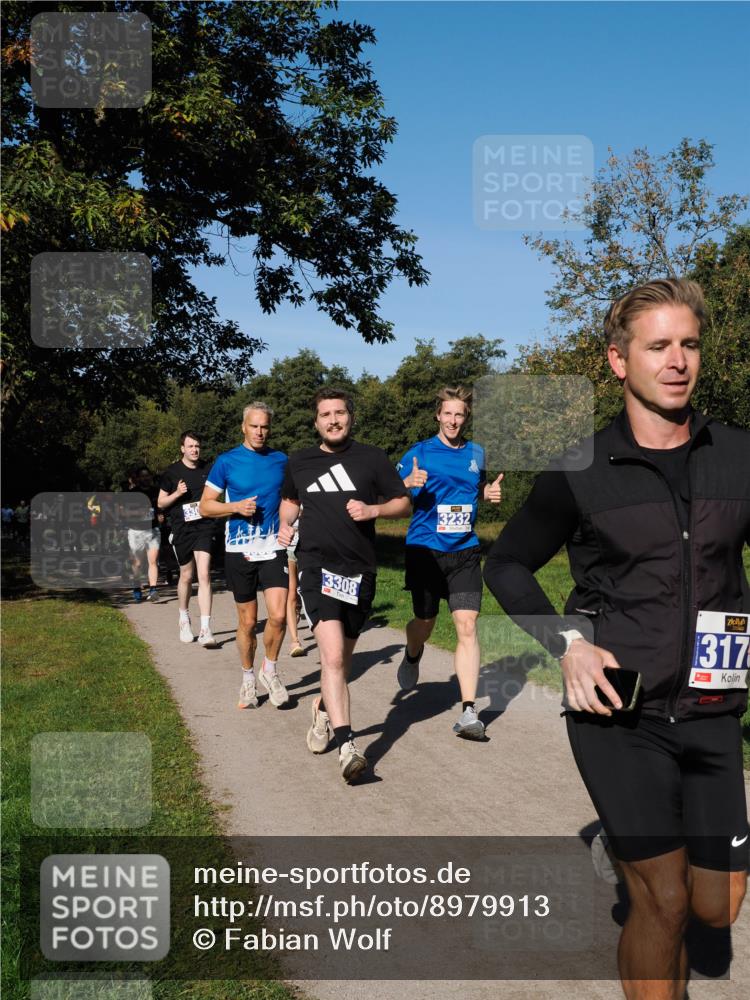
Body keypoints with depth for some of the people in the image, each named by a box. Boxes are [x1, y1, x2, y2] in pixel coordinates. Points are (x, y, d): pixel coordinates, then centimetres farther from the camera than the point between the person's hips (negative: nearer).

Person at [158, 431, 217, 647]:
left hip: (204, 527, 0)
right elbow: (161, 503, 6)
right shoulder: (171, 472, 3)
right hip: (181, 529, 0)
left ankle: (205, 630, -15)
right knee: (186, 576, 12)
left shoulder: (207, 470, 6)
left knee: (204, 575, -12)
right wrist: (177, 494, -11)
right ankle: (184, 619, 37)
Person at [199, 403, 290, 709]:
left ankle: (270, 669, 12)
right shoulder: (227, 461, -1)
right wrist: (237, 506, -14)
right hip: (239, 550, -1)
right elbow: (205, 506, 1)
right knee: (248, 621, 6)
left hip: (273, 548, 1)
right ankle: (248, 679, 26)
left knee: (278, 615, -12)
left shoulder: (281, 460, 6)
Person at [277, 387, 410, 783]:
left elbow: (402, 502, 8)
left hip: (360, 570, 1)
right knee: (332, 656, -19)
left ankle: (324, 709, 45)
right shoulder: (299, 462, 11)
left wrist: (373, 510, -11)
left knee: (342, 659, 16)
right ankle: (347, 746, -23)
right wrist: (285, 524, 10)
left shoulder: (372, 457, 4)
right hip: (317, 566, -1)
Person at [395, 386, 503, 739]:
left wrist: (490, 492, 2)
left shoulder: (477, 453, 9)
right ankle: (413, 655, 49)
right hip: (425, 549, -2)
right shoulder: (420, 453, -1)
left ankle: (468, 712, -10)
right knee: (425, 622, 11)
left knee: (467, 626, -10)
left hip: (464, 551, 2)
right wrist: (409, 483, -23)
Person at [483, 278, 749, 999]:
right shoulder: (580, 473, -6)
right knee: (664, 903, -1)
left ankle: (627, 849, 44)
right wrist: (567, 644, -8)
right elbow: (505, 565, 5)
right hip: (617, 714, -3)